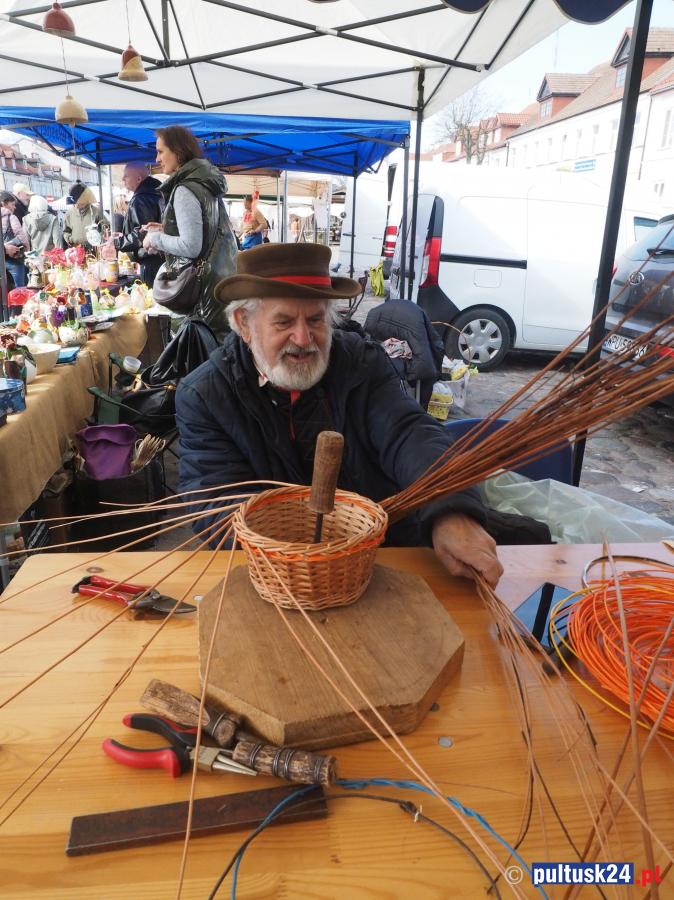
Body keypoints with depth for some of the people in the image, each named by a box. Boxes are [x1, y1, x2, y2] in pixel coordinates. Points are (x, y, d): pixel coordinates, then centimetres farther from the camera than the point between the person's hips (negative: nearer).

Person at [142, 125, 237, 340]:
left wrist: (156, 238, -5)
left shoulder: (185, 189, -14)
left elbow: (191, 247, -21)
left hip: (204, 285, -9)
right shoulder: (207, 183, 14)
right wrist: (167, 230, 18)